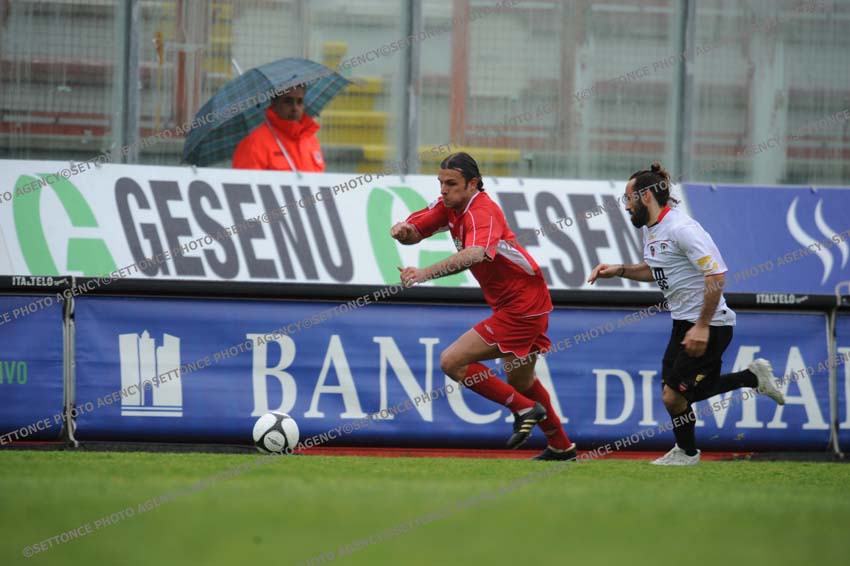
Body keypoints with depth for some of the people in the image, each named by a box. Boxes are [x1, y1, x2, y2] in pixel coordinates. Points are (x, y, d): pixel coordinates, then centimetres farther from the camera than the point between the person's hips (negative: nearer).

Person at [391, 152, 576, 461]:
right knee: (520, 380, 27)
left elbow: (475, 254, -45)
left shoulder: (482, 212, -25)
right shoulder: (448, 206, 2)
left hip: (521, 306, -10)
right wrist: (403, 230, -20)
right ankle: (561, 447, 43)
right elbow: (415, 233, 5)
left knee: (452, 361, -14)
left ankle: (523, 409, -5)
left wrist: (426, 273, -55)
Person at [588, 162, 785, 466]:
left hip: (710, 326, -10)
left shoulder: (681, 228, -22)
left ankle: (686, 452, 22)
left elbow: (716, 274, -25)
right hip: (683, 322, 10)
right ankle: (754, 376, 27)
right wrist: (618, 270, 9)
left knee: (673, 395, -5)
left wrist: (702, 326, -25)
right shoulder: (650, 229, 9)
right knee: (687, 392, 12)